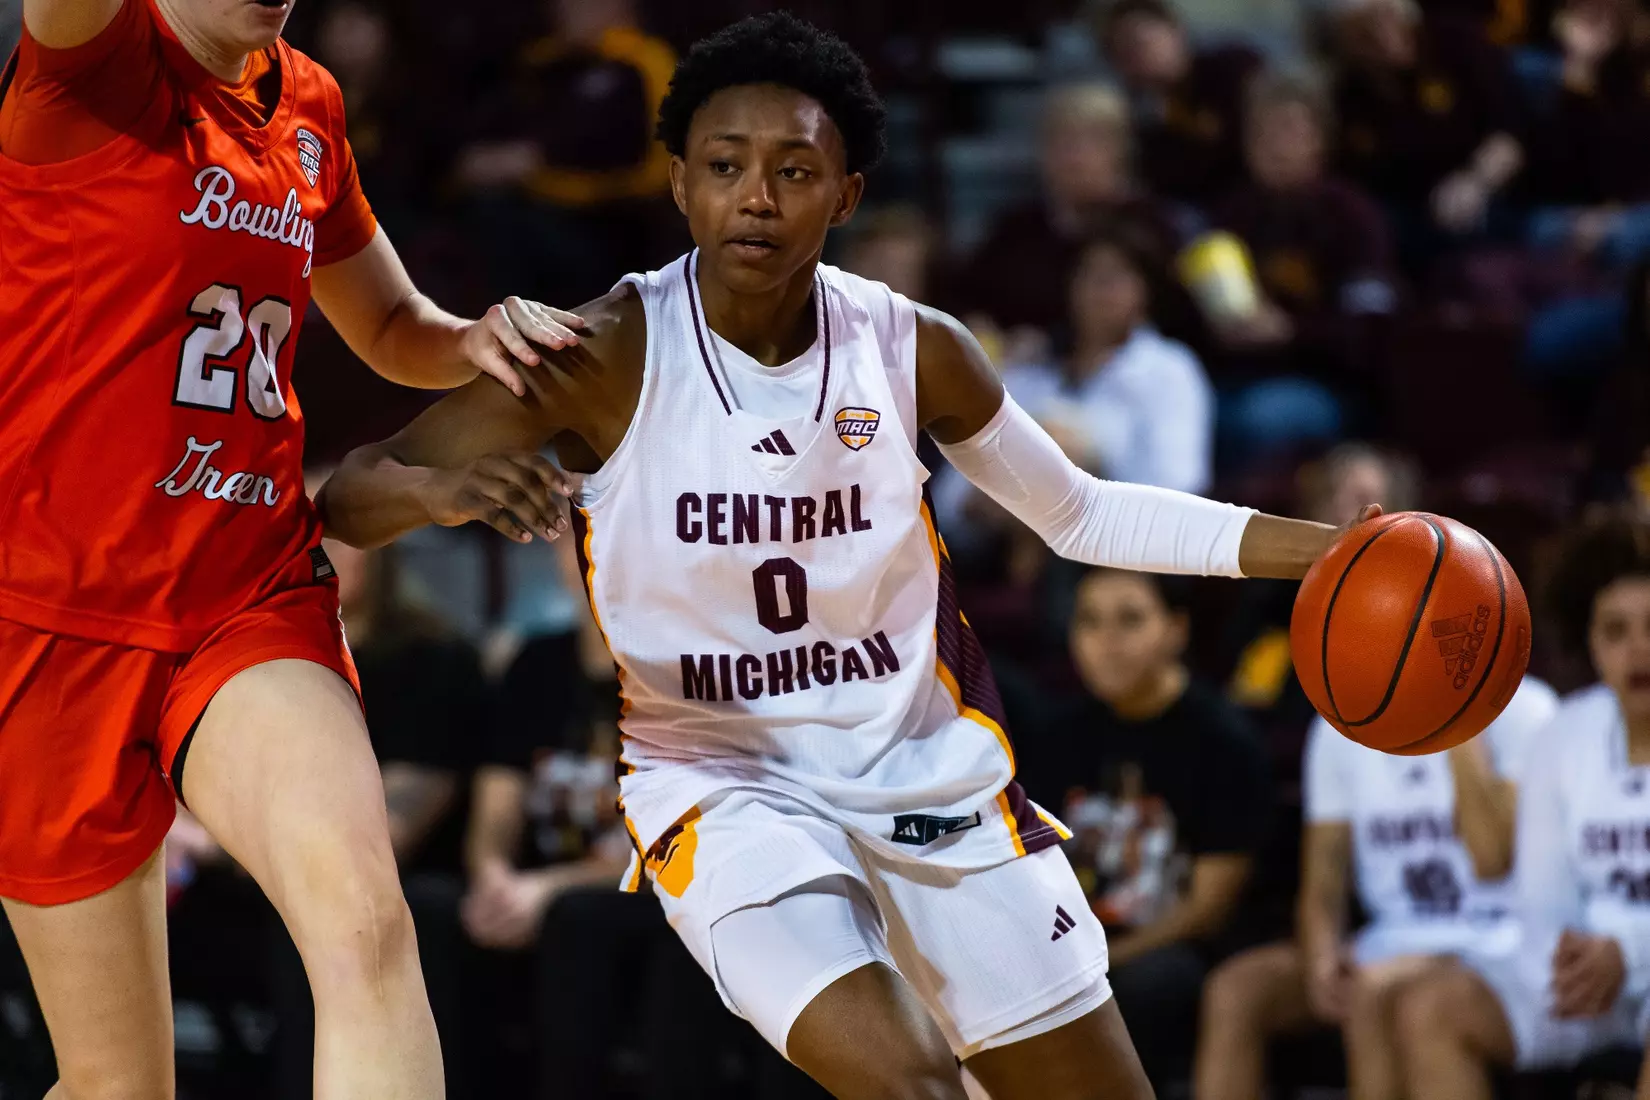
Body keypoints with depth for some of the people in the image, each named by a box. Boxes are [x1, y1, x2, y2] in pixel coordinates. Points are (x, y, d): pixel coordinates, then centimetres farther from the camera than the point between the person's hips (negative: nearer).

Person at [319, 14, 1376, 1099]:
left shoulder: (916, 350, -5)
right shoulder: (608, 359, -15)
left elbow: (1081, 514, 11)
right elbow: (346, 500, -14)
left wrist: (1321, 547, 2)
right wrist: (443, 488, -38)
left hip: (933, 777, 4)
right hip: (724, 792, -4)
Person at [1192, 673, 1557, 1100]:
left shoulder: (1522, 709, -6)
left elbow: (1493, 859, -19)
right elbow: (1321, 885, 8)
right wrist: (1322, 955, -15)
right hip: (1393, 940, 5)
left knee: (1376, 990, -35)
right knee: (1236, 989, -19)